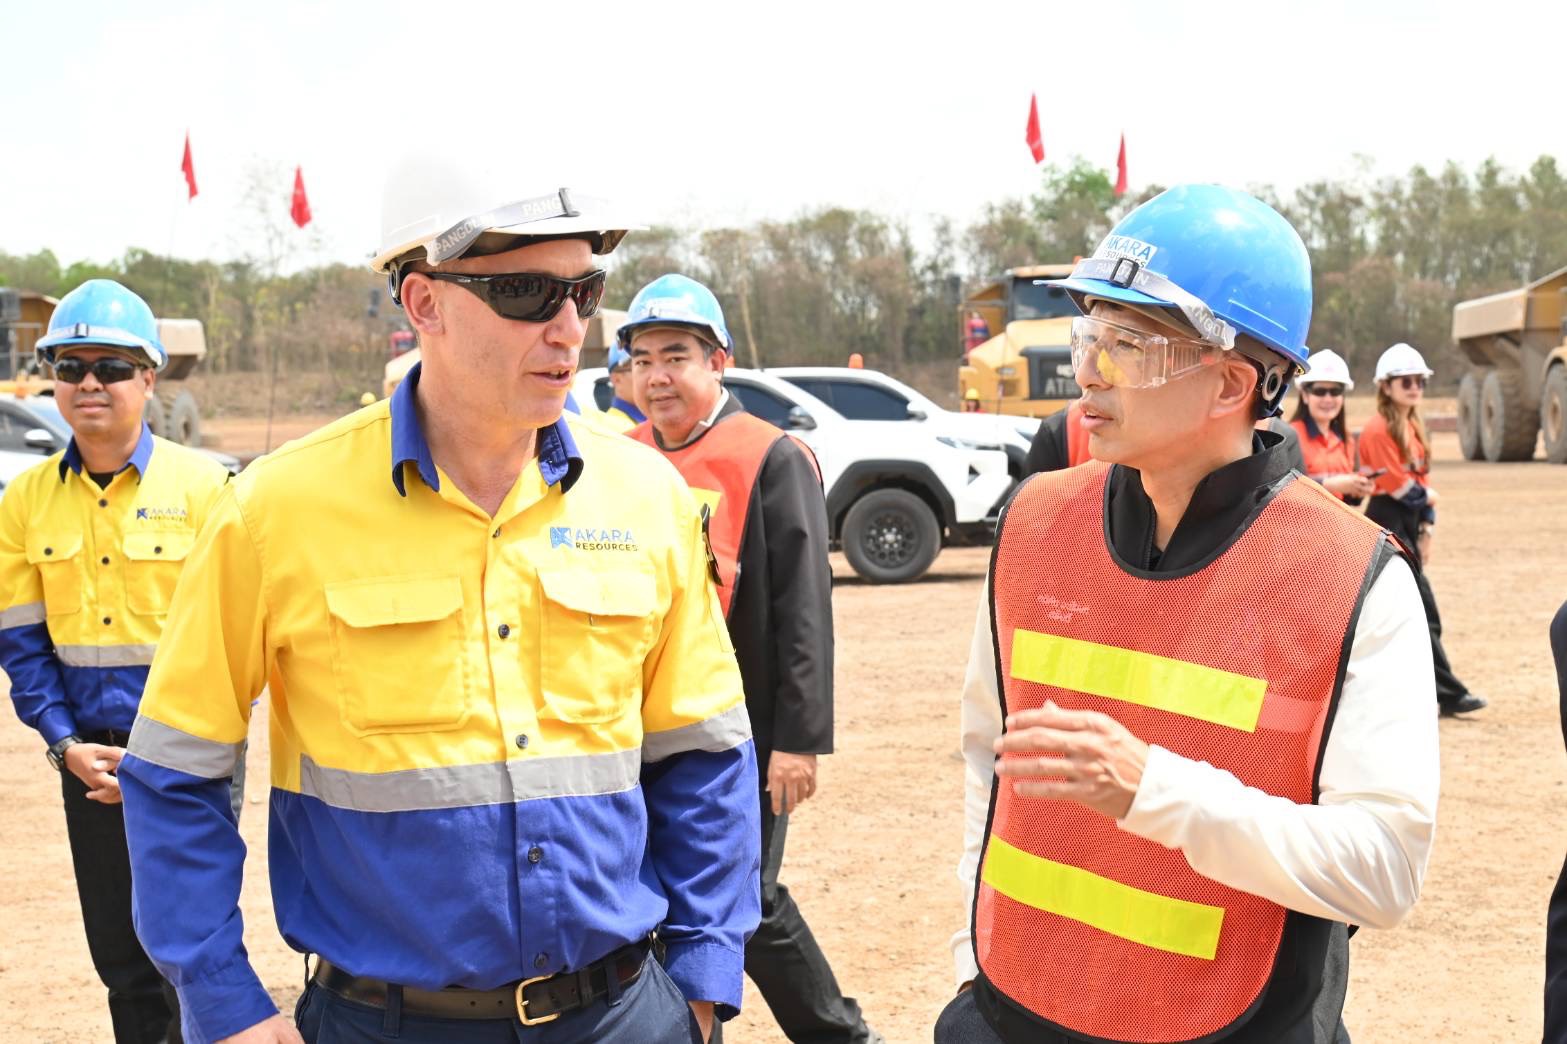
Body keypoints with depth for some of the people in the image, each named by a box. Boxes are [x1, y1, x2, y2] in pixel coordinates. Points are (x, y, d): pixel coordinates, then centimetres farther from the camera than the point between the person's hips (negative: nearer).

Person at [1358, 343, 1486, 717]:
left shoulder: (1413, 427, 15)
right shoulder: (1378, 429, -13)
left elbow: (1421, 479, 15)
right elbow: (1397, 484, -16)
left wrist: (1425, 530, 9)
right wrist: (1425, 498, 1)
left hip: (1408, 526, 9)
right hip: (1388, 524, -9)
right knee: (1423, 612, -5)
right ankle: (1449, 694, 1)